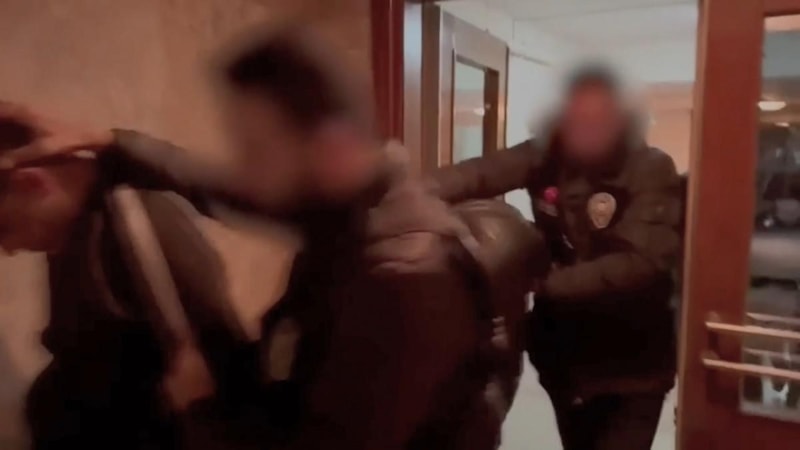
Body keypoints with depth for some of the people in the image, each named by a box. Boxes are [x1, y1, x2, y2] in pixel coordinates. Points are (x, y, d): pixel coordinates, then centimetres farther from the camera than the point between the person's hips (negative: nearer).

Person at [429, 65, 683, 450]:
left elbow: (640, 262, -25)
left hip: (633, 366, -3)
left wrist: (546, 283, -30)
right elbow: (487, 170, -24)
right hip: (564, 356, 4)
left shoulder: (651, 171, -14)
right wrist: (425, 190, -42)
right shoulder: (548, 155, -6)